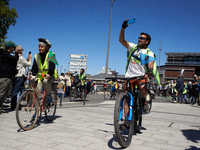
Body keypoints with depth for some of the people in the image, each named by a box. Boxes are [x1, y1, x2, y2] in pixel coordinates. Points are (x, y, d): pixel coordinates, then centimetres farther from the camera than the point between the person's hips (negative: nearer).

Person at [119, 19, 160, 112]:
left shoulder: (149, 53, 4)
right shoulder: (133, 47, 13)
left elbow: (150, 64, -14)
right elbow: (121, 40, 8)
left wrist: (149, 72, -36)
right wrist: (123, 27, -2)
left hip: (141, 76, -2)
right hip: (129, 76, 3)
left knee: (143, 88, -34)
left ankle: (144, 101, -3)